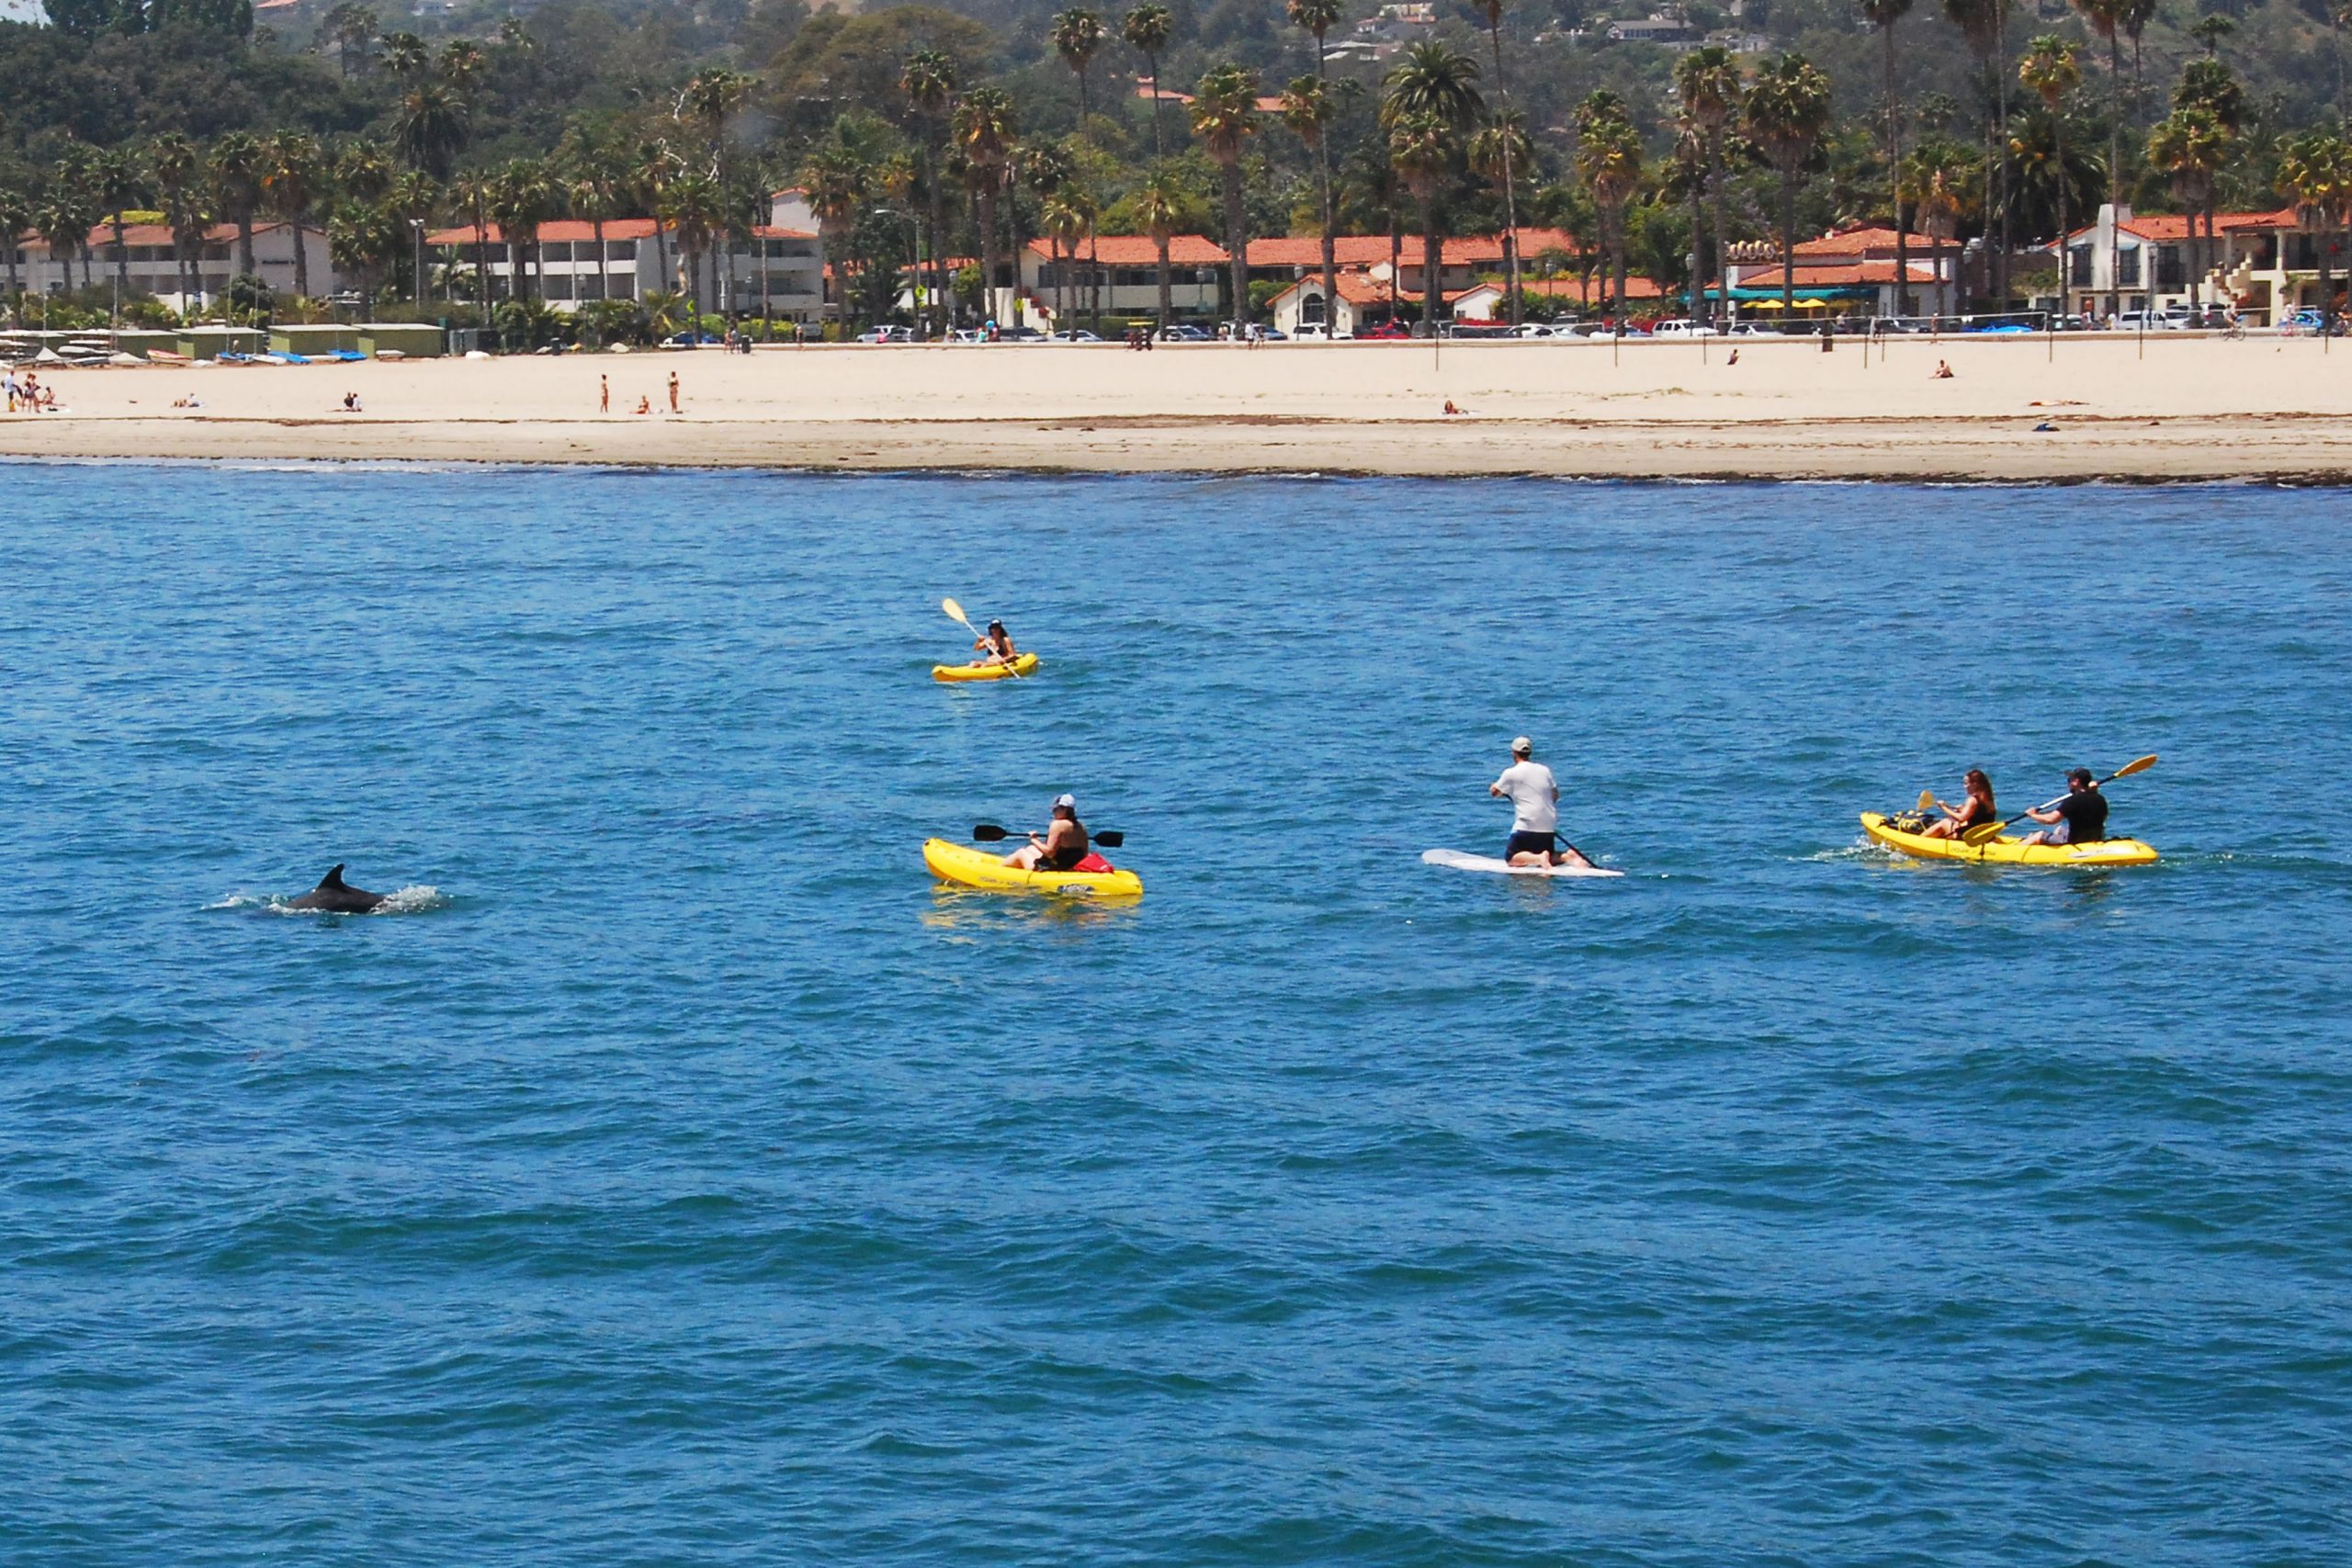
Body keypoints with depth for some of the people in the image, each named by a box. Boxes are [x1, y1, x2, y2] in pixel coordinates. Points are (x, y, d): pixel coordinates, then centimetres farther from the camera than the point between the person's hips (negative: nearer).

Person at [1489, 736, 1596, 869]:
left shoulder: (1511, 773, -4)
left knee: (1512, 859, 0)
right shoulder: (1544, 770, 11)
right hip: (1549, 827, 6)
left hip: (1526, 827, -6)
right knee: (1549, 858, 20)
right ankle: (1568, 856, -9)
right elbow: (1555, 795, 18)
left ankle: (1538, 858, -26)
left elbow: (1495, 792, 8)